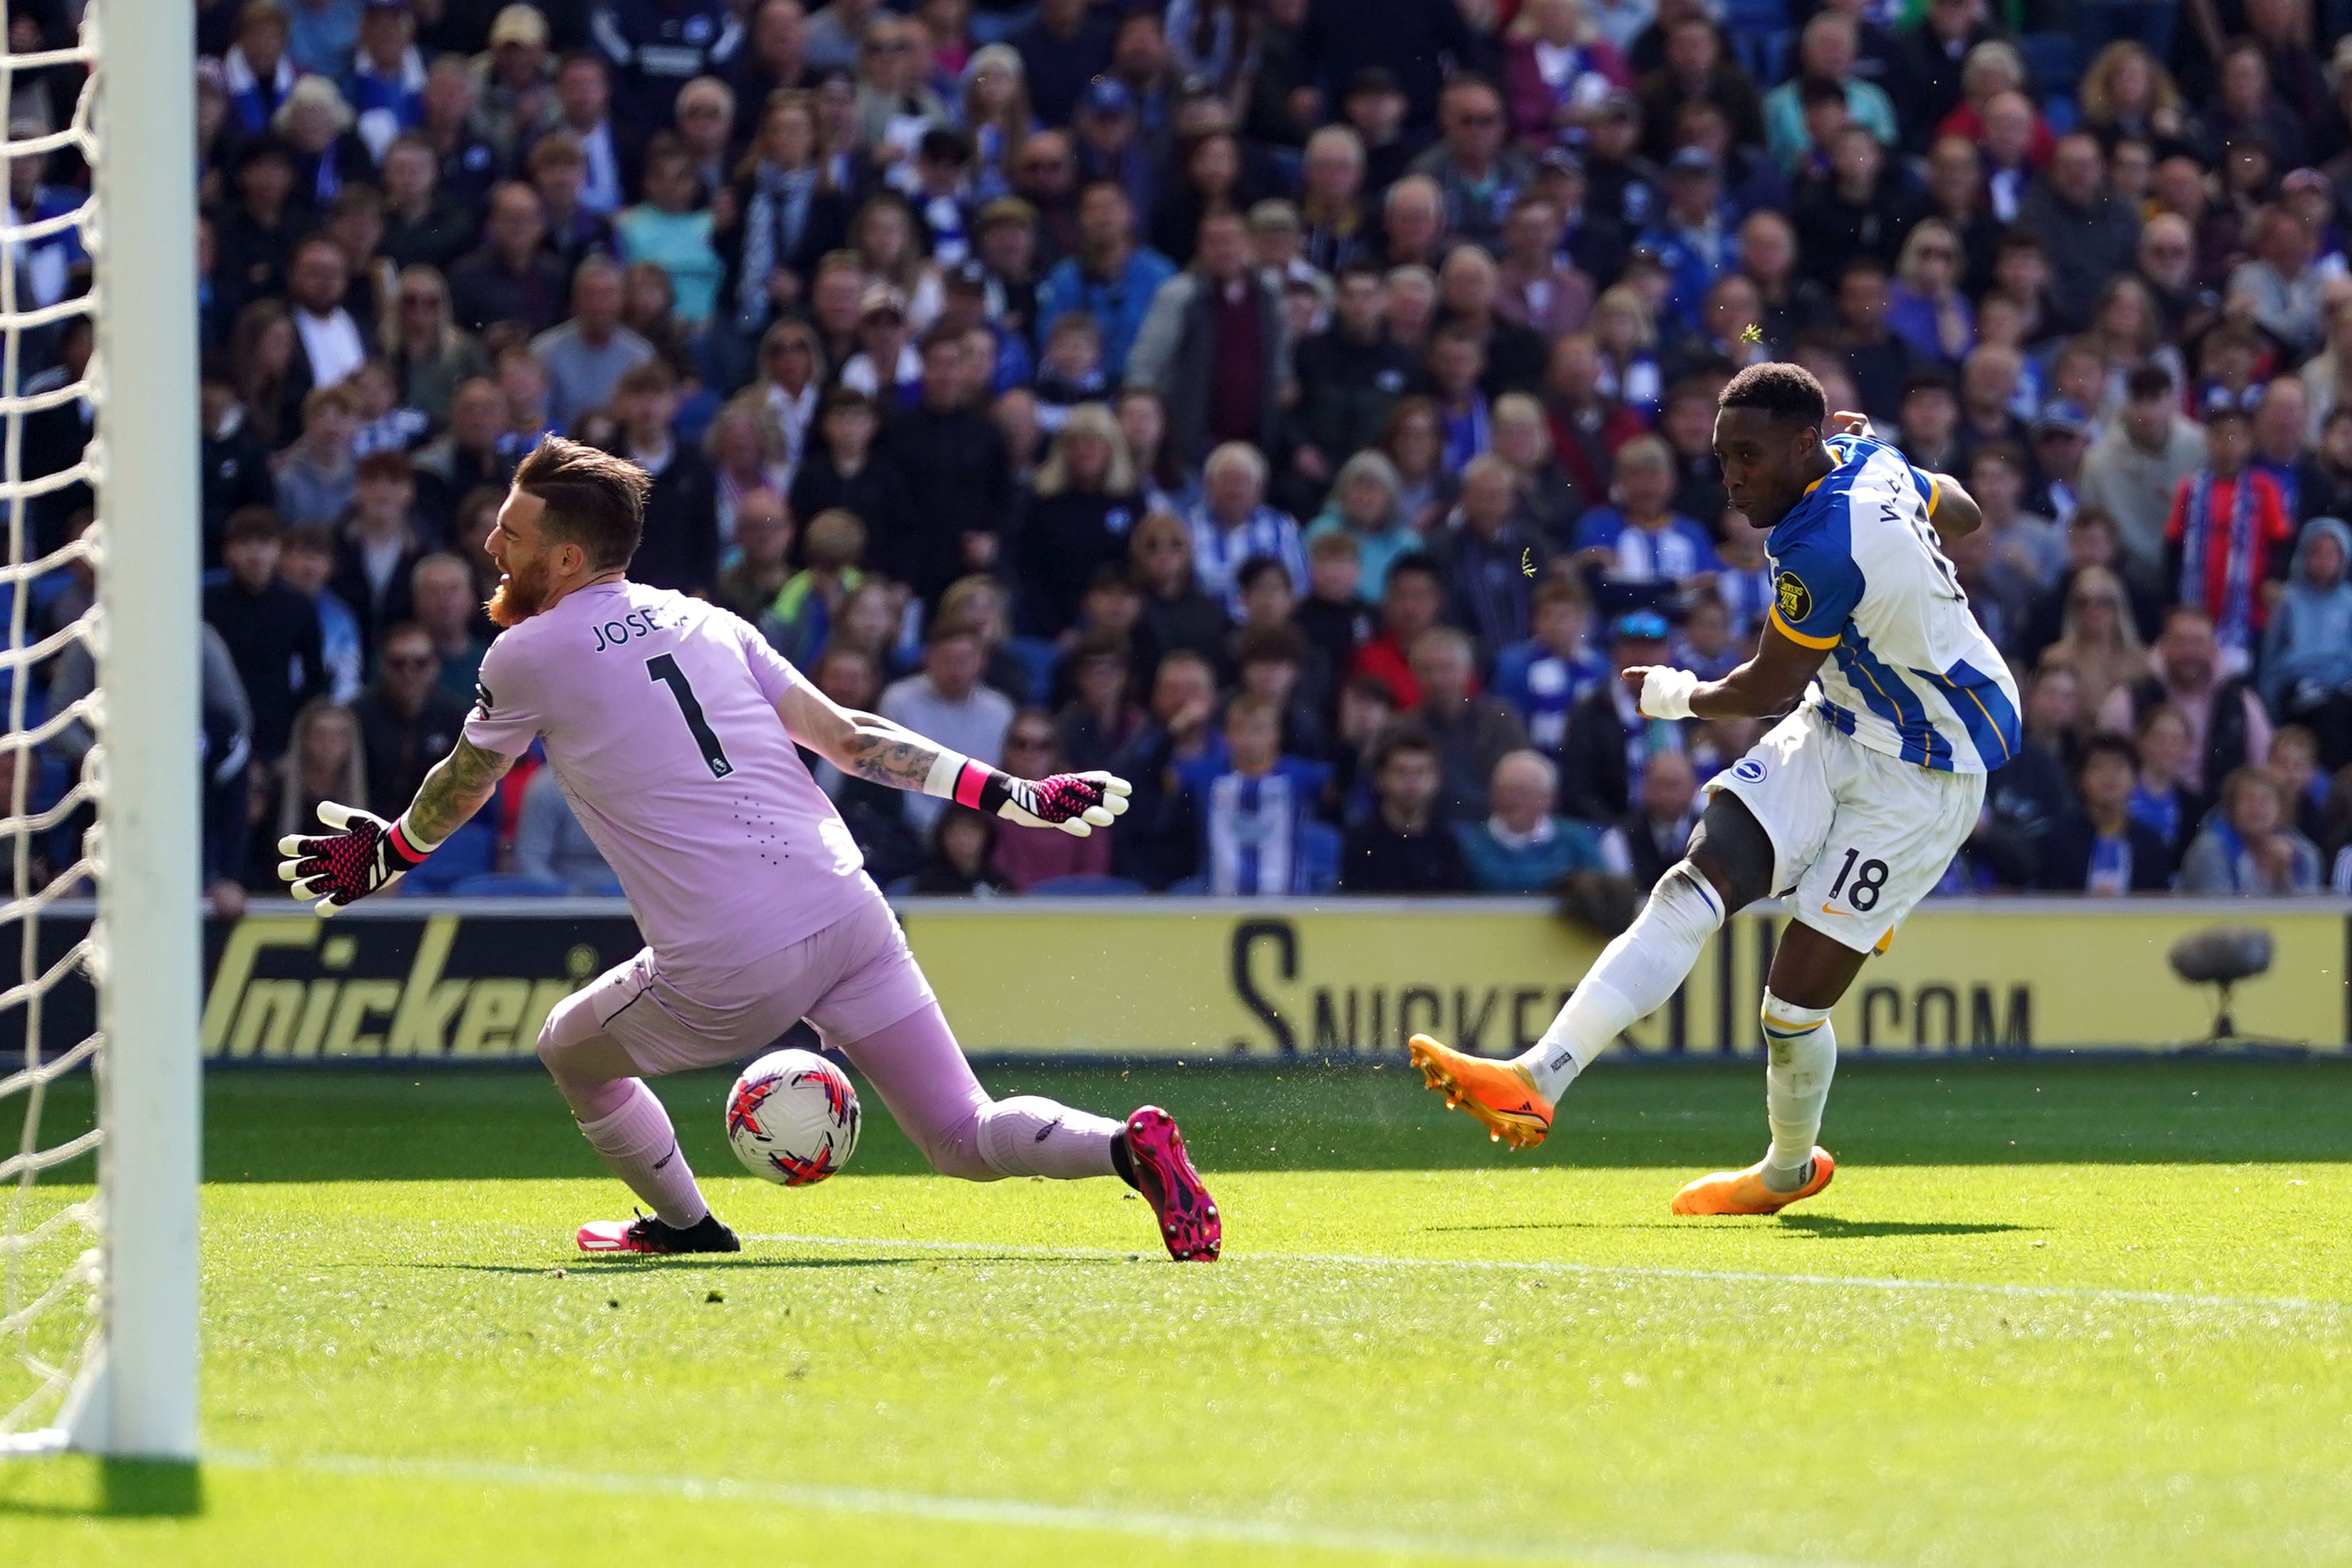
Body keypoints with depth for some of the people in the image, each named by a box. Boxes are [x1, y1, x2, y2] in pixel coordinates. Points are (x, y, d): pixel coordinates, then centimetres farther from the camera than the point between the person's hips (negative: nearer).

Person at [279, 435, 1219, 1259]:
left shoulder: (528, 656, 3)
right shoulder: (704, 622, 18)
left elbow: (460, 789, 21)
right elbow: (848, 739, 14)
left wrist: (389, 855, 41)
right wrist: (1014, 797, 16)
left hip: (731, 974, -5)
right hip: (847, 912, 5)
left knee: (570, 1052, 24)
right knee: (967, 1141, 7)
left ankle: (685, 1224, 36)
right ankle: (1126, 1145, -18)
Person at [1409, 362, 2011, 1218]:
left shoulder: (1826, 546, -29)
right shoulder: (1870, 464, -1)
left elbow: (1768, 690, -15)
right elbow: (1961, 512, 22)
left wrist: (1678, 695, 5)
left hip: (1919, 780, -10)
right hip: (1837, 727, 10)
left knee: (1794, 1004, -7)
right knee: (1694, 889, -11)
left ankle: (1789, 1169, 22)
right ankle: (1537, 1081, -17)